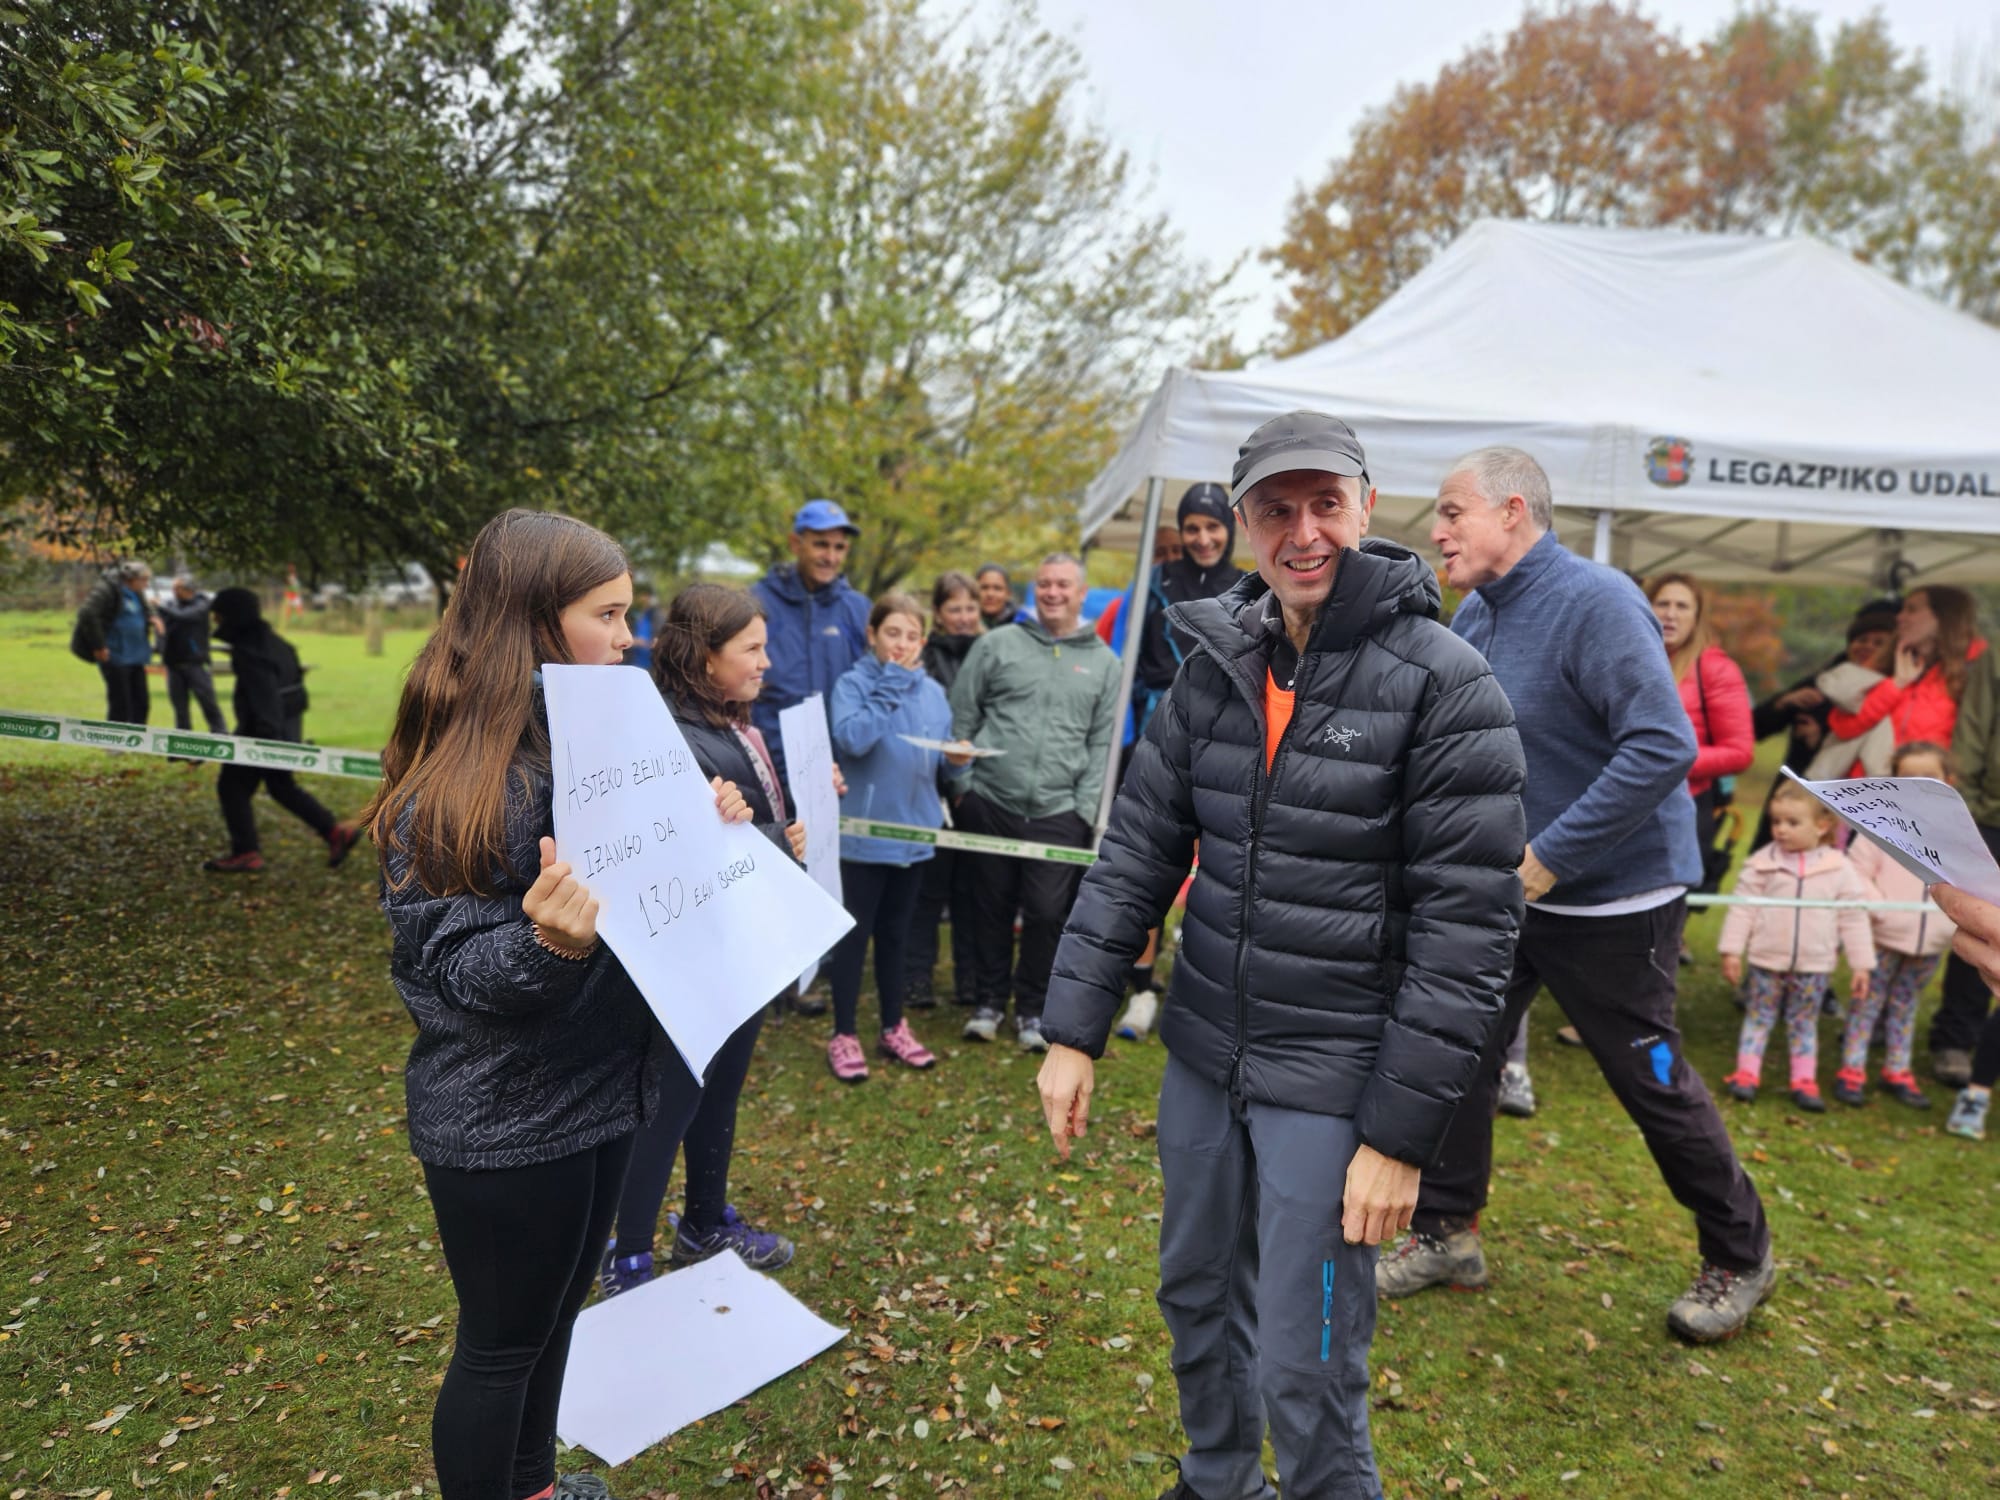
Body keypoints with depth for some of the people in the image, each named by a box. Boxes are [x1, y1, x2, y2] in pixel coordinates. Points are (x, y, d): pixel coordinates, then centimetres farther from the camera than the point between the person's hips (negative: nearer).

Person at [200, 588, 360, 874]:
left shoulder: (250, 652, -18)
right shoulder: (270, 641, 12)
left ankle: (245, 853, 8)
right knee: (282, 786, 19)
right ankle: (335, 831, 15)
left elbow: (263, 698, -25)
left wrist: (267, 735, -27)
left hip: (264, 733, -10)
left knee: (232, 785, 3)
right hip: (287, 730, 10)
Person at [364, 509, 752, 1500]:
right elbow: (449, 970, -21)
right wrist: (546, 943, -39)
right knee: (501, 1342, 12)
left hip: (593, 1089, 8)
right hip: (504, 1118, -8)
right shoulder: (459, 776, -21)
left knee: (556, 1314, 24)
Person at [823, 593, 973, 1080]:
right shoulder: (853, 682, -9)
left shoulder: (933, 692, 5)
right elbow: (852, 738, -27)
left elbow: (941, 758, 9)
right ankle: (844, 1036, 15)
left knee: (896, 934, 16)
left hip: (914, 830, 5)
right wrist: (890, 685, -22)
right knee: (855, 934, 4)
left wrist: (958, 759, -13)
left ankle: (894, 1028, 28)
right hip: (864, 833, -5)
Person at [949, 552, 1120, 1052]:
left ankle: (1032, 1007, 19)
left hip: (1059, 811, 0)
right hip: (989, 802, 0)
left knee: (1047, 914, -1)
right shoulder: (996, 645, 7)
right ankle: (989, 1001, 27)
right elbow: (961, 717, 7)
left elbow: (1103, 742, 7)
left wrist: (1087, 807, -1)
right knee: (991, 908, 9)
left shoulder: (1102, 662, 9)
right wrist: (961, 781, 0)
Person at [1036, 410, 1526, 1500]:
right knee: (1195, 1297, 22)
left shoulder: (1444, 688, -14)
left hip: (1335, 1081, -5)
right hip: (1204, 1052, 6)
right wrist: (1073, 1029, 0)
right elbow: (1136, 850, 4)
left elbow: (1468, 926, -15)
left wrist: (1401, 1131, -15)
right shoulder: (1214, 667, 2)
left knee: (1305, 1372, 3)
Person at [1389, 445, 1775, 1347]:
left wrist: (1550, 856, -27)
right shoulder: (1474, 615, 3)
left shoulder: (1596, 605, -21)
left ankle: (1739, 1258, 33)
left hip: (1612, 898, -7)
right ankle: (1444, 1234, 24)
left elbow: (1664, 747, -29)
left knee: (1651, 1080, 8)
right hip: (1501, 888, 7)